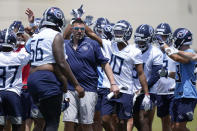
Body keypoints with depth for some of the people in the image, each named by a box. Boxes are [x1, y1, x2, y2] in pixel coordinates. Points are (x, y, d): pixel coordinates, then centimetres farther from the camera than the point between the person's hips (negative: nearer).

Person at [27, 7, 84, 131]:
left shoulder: (36, 37, 17)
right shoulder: (56, 36, -5)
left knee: (48, 119, 15)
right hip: (47, 79, -8)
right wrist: (77, 85, -9)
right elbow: (61, 63, -13)